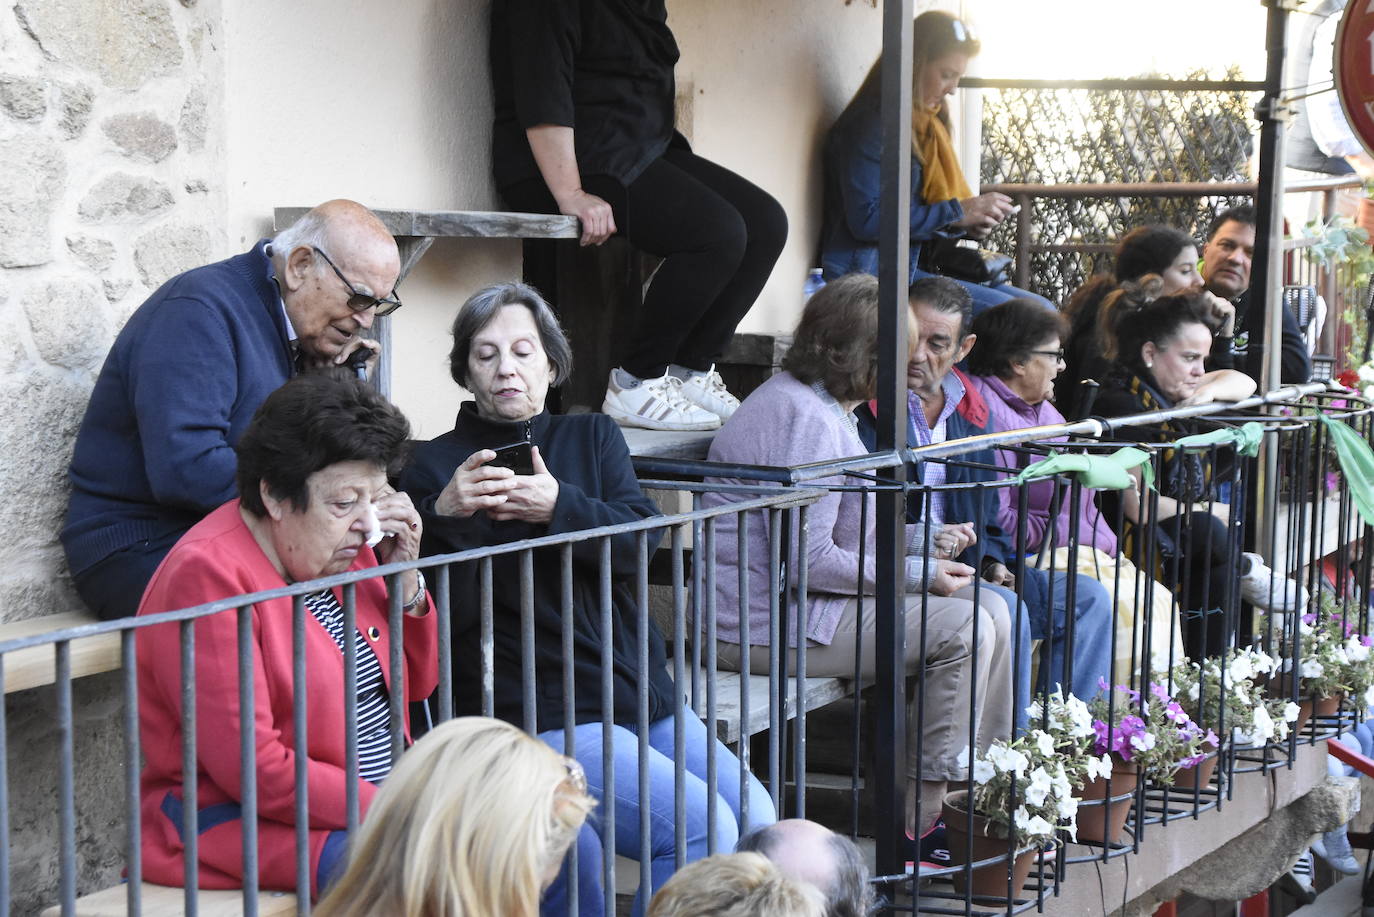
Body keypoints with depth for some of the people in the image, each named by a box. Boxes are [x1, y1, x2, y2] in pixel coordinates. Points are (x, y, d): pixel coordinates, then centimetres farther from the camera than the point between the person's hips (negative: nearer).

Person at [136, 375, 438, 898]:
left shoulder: (344, 551, 6)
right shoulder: (208, 575, -18)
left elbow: (416, 685, 17)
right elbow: (258, 771, -22)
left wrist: (405, 577, 0)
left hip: (382, 803, 8)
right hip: (244, 823, -8)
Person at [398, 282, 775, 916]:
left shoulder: (592, 437, 16)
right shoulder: (435, 466, 3)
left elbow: (641, 540, -3)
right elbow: (438, 609, -8)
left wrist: (558, 507, -21)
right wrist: (445, 516, -26)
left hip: (641, 694, 6)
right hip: (542, 714, -5)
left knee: (755, 816, -11)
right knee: (700, 825, -22)